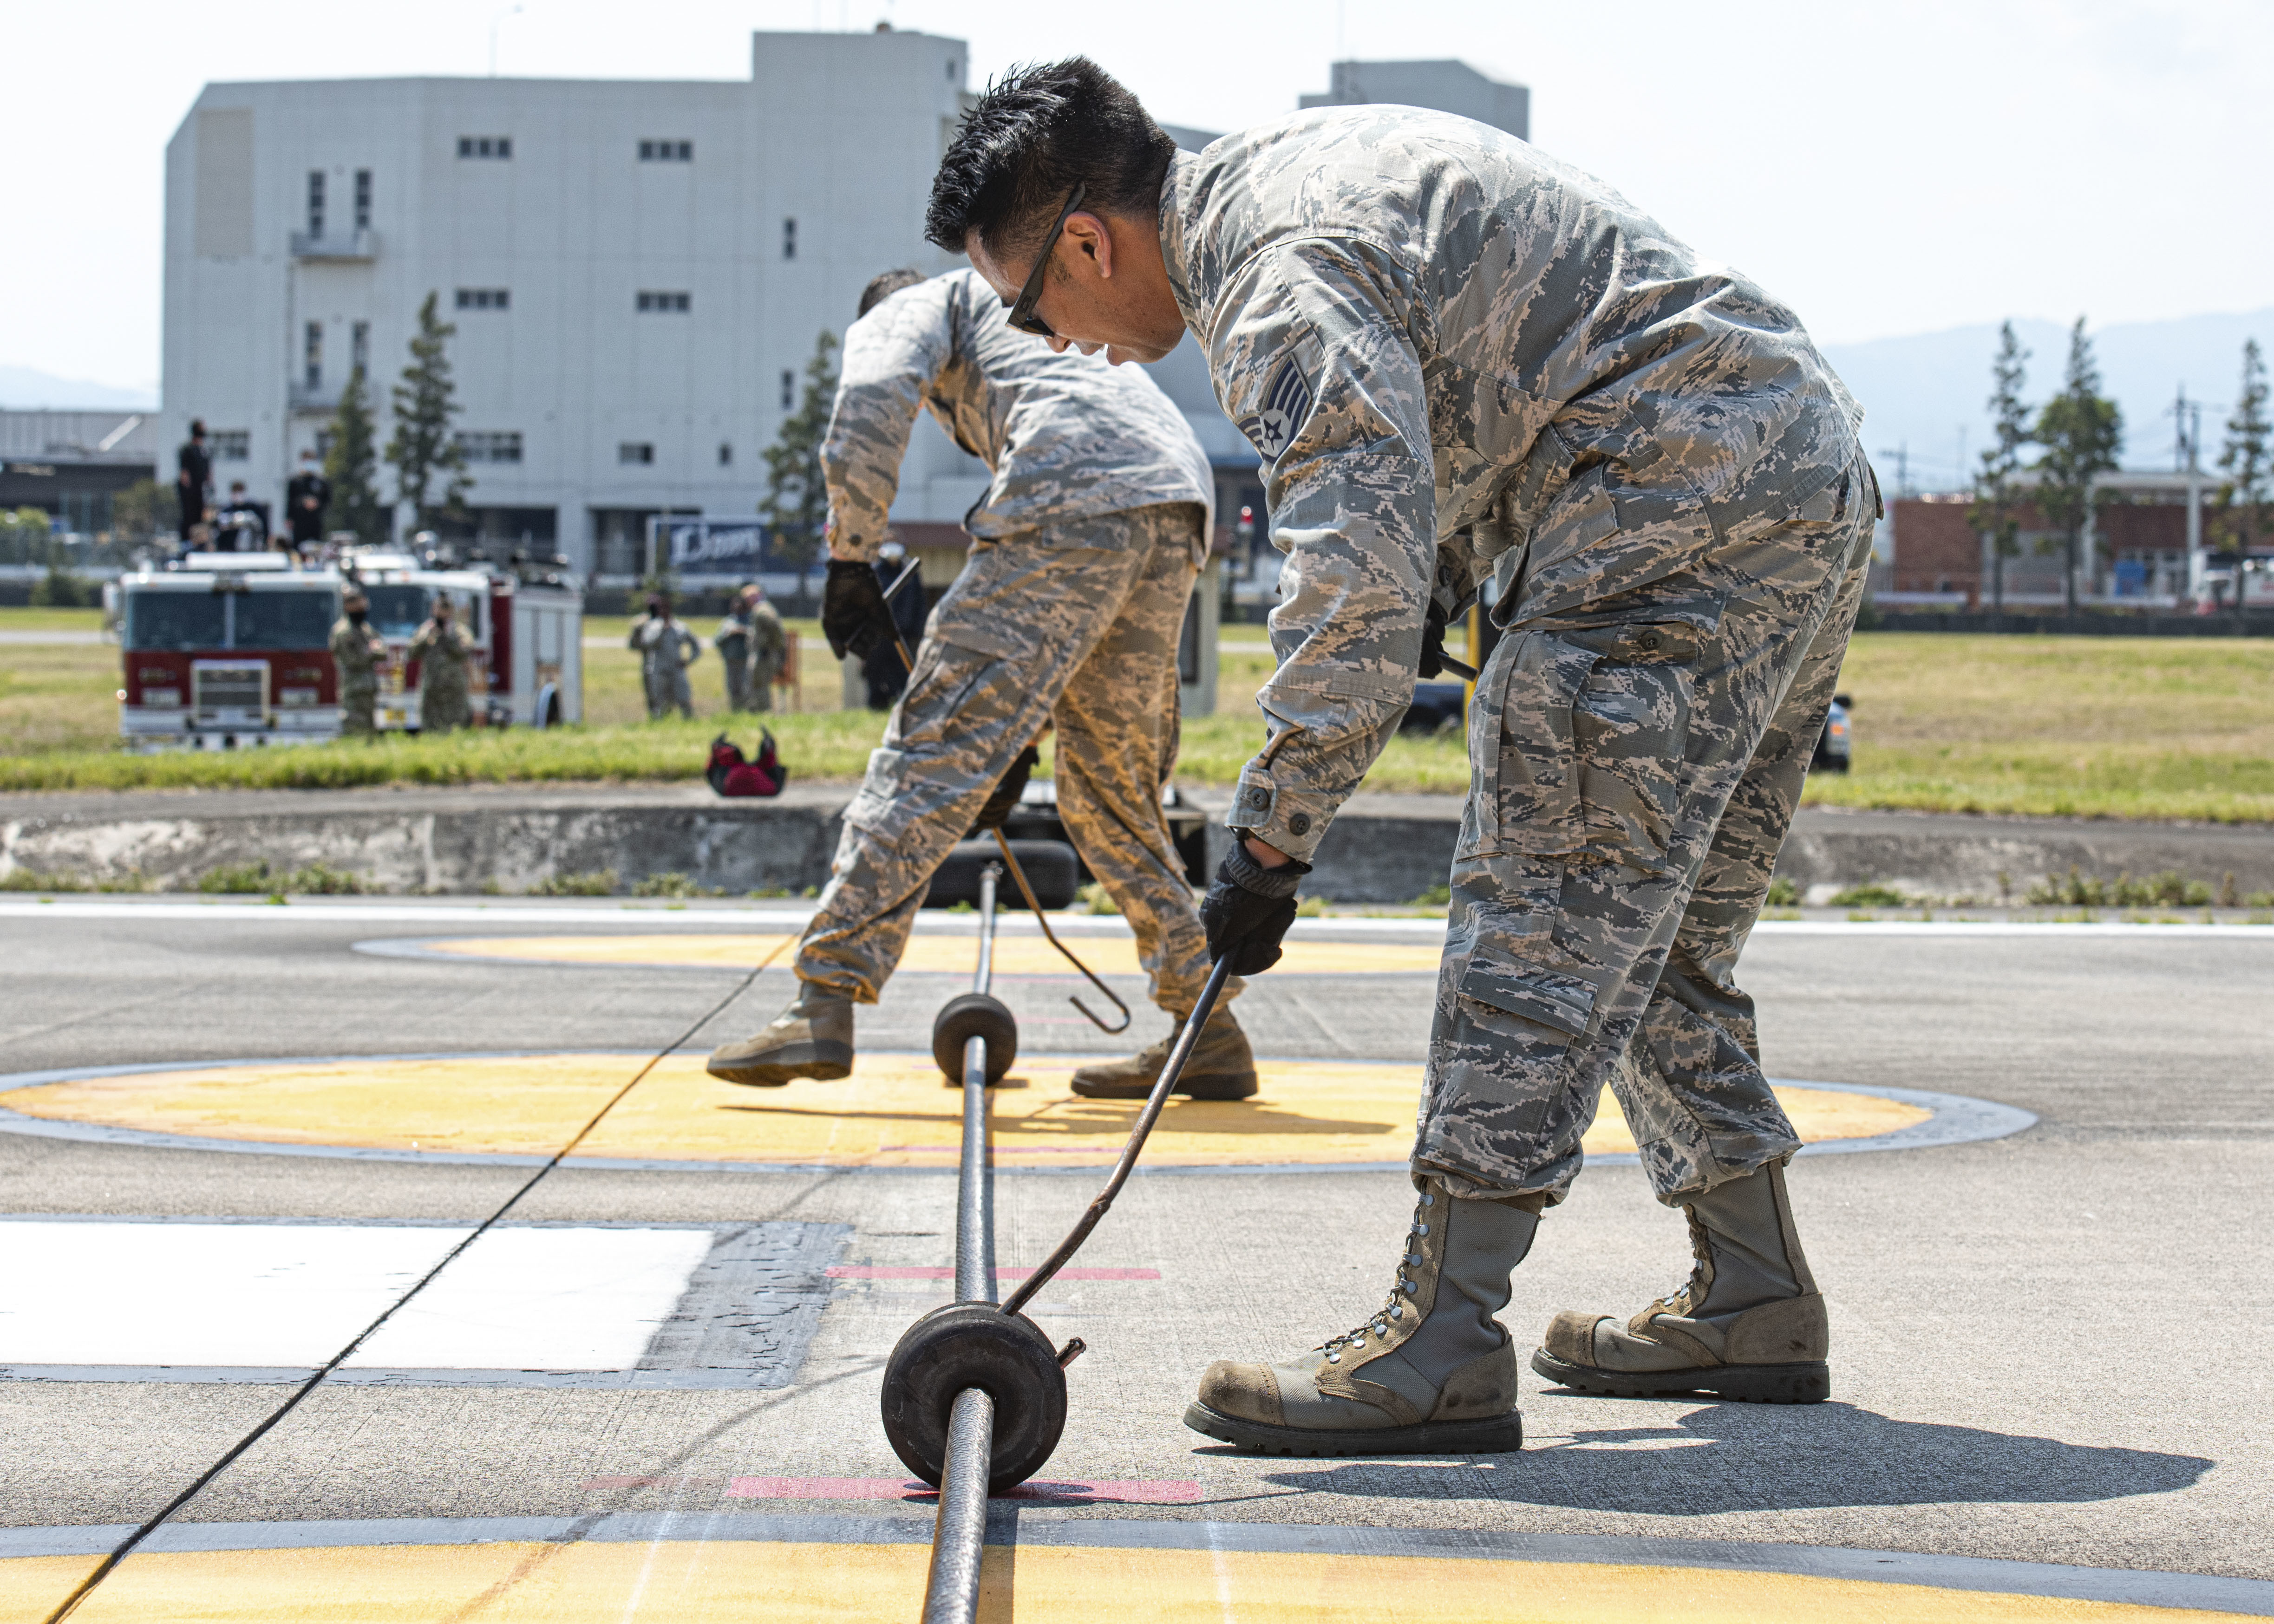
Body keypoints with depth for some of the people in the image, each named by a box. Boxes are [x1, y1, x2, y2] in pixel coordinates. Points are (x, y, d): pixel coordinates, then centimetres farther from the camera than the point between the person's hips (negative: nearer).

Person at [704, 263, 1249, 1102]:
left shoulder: (919, 305, 23)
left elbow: (871, 399, -5)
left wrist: (851, 556, -2)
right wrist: (1019, 738, 37)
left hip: (1074, 497, -7)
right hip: (1182, 504, 8)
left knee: (933, 747, -8)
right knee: (1111, 789, 17)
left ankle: (825, 1002, -15)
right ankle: (1209, 1033, 17)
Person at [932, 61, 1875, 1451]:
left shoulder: (1283, 278, -16)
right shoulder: (1287, 168, 17)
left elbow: (1359, 581, -26)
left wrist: (1269, 848, -21)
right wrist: (1445, 586, 19)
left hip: (1688, 498, -11)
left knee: (1545, 913, -14)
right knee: (1655, 932, 17)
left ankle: (1443, 1344, -18)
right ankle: (1756, 1301, 23)